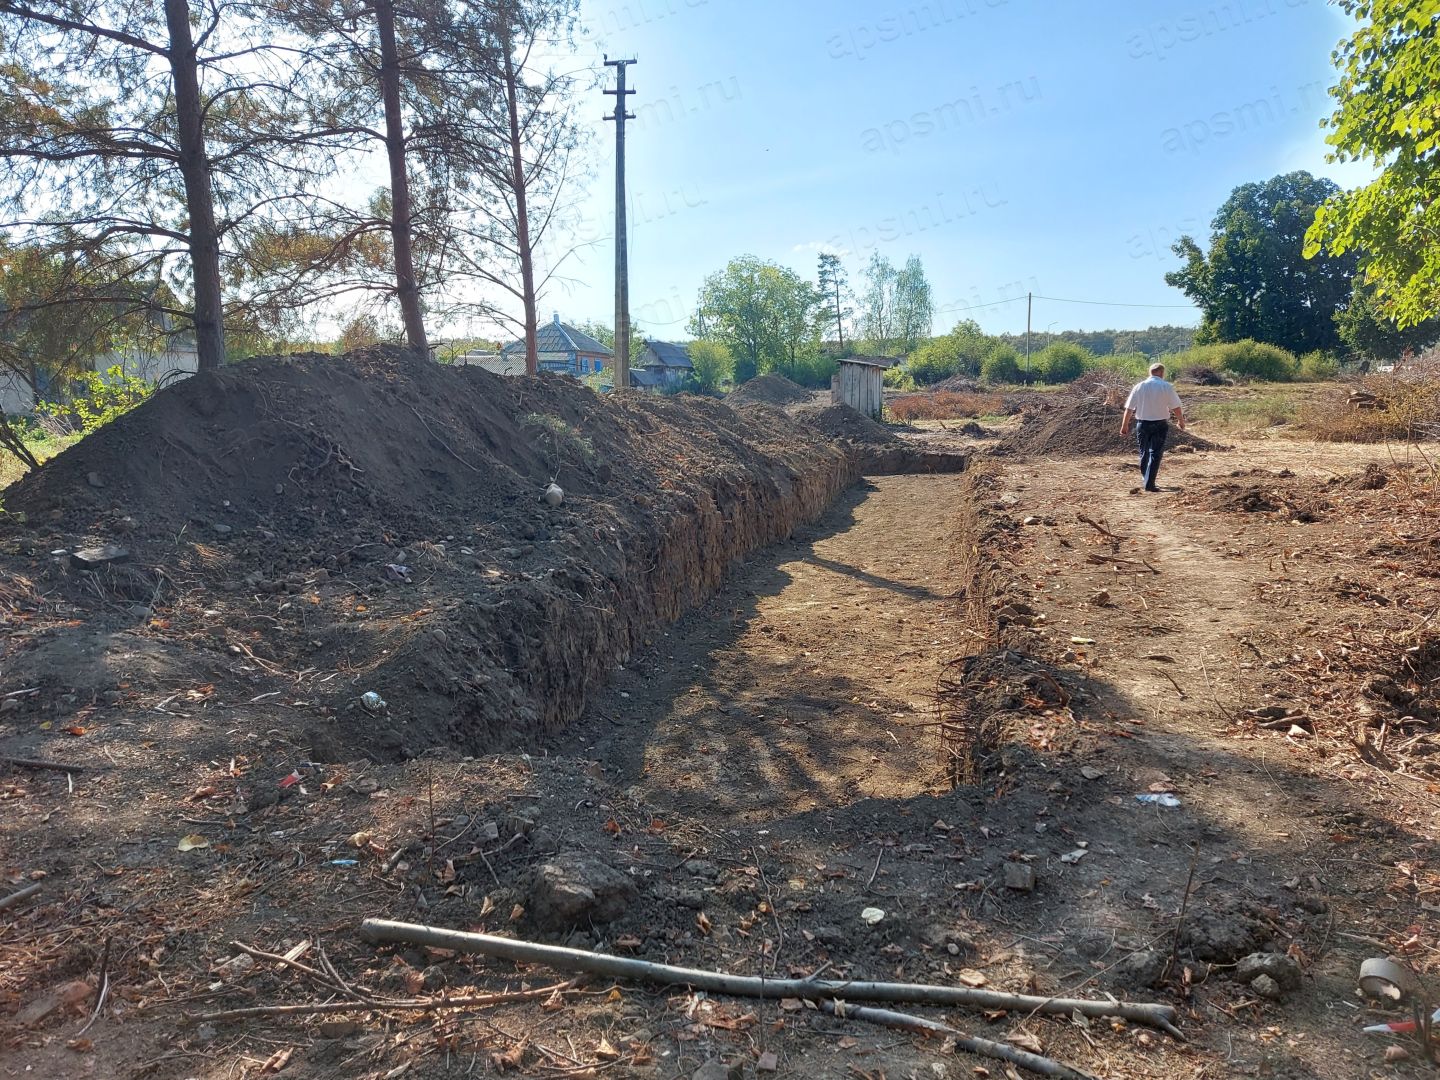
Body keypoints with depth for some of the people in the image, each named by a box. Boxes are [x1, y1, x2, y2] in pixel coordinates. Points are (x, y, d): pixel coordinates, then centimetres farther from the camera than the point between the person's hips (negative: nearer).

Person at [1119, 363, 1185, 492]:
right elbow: (1176, 408, -4)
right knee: (1155, 454, 1)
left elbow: (1129, 408, 0)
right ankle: (1149, 484, -6)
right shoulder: (1166, 387, -6)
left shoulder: (1138, 387, 0)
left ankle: (1146, 480, 27)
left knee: (1144, 453, 15)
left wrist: (1124, 426, 8)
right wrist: (1181, 421, 13)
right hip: (1160, 425, -2)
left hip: (1142, 424, 2)